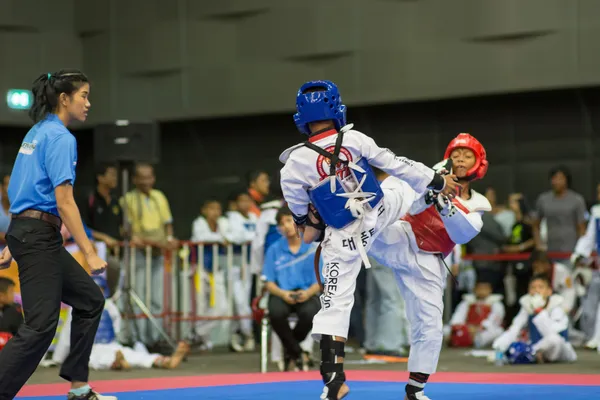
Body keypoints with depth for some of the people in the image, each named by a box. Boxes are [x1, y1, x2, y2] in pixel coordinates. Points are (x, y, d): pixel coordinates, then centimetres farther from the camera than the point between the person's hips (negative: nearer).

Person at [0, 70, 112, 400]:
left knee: (90, 300, 15)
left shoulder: (37, 133, 15)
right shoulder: (60, 138, -13)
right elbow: (64, 203, -19)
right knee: (40, 326, -11)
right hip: (39, 236, -10)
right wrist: (90, 253, -19)